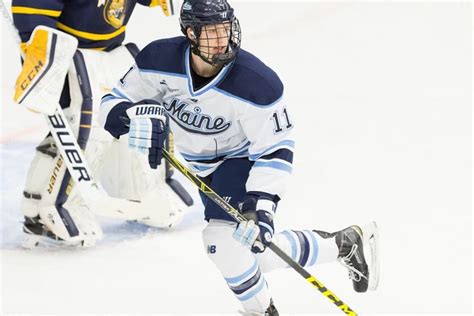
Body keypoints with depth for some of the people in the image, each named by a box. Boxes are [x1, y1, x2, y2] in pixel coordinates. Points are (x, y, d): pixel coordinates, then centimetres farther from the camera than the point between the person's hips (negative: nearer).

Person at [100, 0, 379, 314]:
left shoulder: (258, 84, -33)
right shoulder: (160, 59, -24)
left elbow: (275, 149, -23)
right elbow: (113, 104, -17)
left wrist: (262, 202, -35)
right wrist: (138, 116, -39)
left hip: (243, 159, -5)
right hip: (201, 164, 5)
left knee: (224, 239, -26)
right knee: (258, 255, 9)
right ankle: (343, 244, 32)